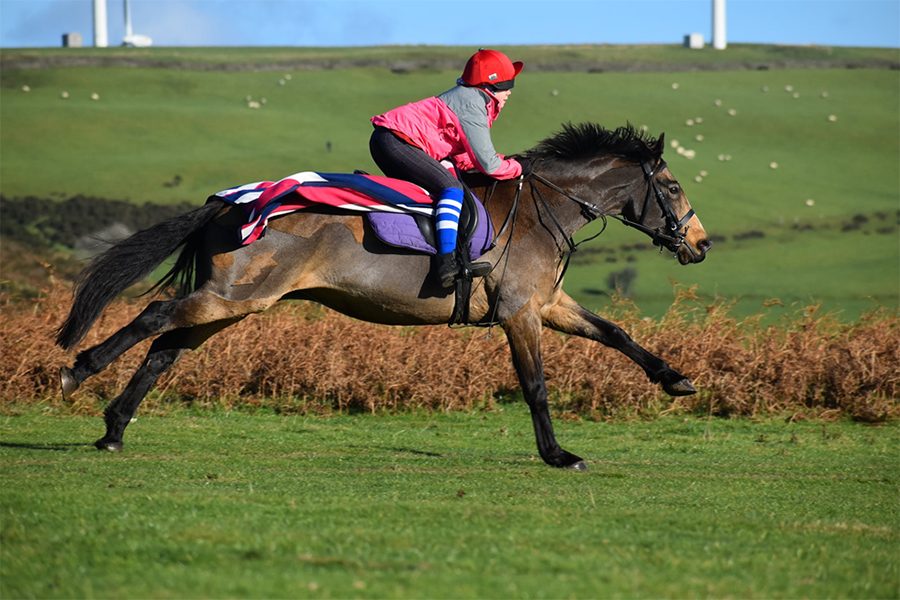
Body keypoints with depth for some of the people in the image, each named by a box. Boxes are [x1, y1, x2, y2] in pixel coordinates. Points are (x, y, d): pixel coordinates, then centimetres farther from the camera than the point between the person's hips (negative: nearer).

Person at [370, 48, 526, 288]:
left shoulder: (467, 97, 19)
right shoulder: (473, 104, -12)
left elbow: (463, 160, 15)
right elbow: (488, 165, -13)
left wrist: (505, 161, 6)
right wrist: (517, 168, 4)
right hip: (395, 141, -11)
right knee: (451, 187, -20)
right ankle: (447, 262, -35)